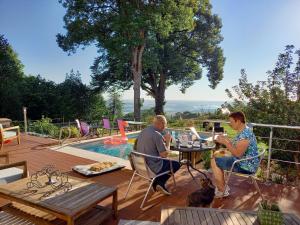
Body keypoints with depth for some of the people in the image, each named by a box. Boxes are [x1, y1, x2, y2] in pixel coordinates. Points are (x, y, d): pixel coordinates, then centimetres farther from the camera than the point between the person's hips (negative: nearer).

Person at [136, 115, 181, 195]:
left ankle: (157, 182, 23)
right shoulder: (157, 135, -23)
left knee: (167, 161, 31)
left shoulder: (143, 131, 3)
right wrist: (168, 141, -7)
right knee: (177, 164, 12)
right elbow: (164, 155, -21)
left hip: (141, 165, 8)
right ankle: (160, 182, 12)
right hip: (151, 168, -8)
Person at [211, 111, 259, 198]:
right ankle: (222, 187, 19)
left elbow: (238, 153, -29)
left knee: (214, 161, -8)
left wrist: (225, 142, -22)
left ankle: (222, 191, 5)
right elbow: (237, 147, 14)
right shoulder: (244, 131, 8)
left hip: (246, 167, -11)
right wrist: (226, 139, 5)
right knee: (217, 159, 17)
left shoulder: (244, 134, -26)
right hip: (244, 163, 11)